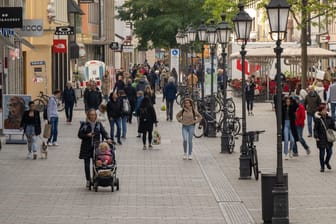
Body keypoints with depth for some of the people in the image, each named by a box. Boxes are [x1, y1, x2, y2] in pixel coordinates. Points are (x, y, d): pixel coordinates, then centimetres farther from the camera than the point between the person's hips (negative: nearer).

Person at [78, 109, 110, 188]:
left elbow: (104, 132, 1)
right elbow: (79, 135, 0)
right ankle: (88, 180, 13)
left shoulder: (98, 124, 5)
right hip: (86, 148, -1)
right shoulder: (84, 124, -1)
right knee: (87, 165, 1)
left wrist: (108, 138, -17)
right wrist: (87, 135, -16)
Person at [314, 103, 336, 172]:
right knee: (322, 153, 2)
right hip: (321, 139, -4)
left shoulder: (329, 118, 6)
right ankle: (322, 167, 15)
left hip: (329, 138, 4)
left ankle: (327, 162, 33)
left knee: (329, 151, 4)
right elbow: (315, 129, -7)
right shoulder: (317, 119, -8)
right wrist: (316, 136, -16)